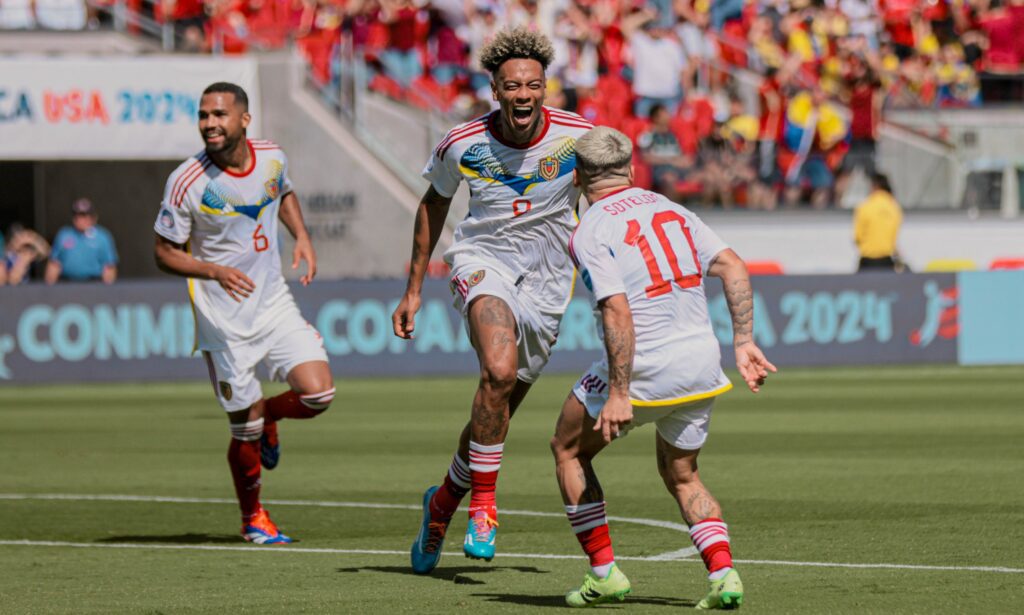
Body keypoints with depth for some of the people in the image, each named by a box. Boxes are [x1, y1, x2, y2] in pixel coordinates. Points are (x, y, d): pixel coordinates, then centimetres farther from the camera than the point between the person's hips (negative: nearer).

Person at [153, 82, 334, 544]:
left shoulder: (272, 159, -2)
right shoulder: (188, 182, -16)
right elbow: (164, 252, -7)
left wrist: (302, 237, 4)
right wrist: (215, 271, -24)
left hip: (275, 304, 4)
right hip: (224, 321, -4)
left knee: (318, 393, -13)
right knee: (246, 432, 0)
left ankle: (267, 414, 22)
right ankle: (252, 517, 26)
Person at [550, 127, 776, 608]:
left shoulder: (588, 234, -8)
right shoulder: (672, 210, 12)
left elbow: (617, 312, -20)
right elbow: (732, 267, 4)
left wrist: (618, 393, -19)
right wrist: (744, 343, 4)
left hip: (643, 368, -6)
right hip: (701, 364, 6)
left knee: (569, 450, 18)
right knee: (681, 476, 23)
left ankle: (604, 573, 15)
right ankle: (723, 573, 1)